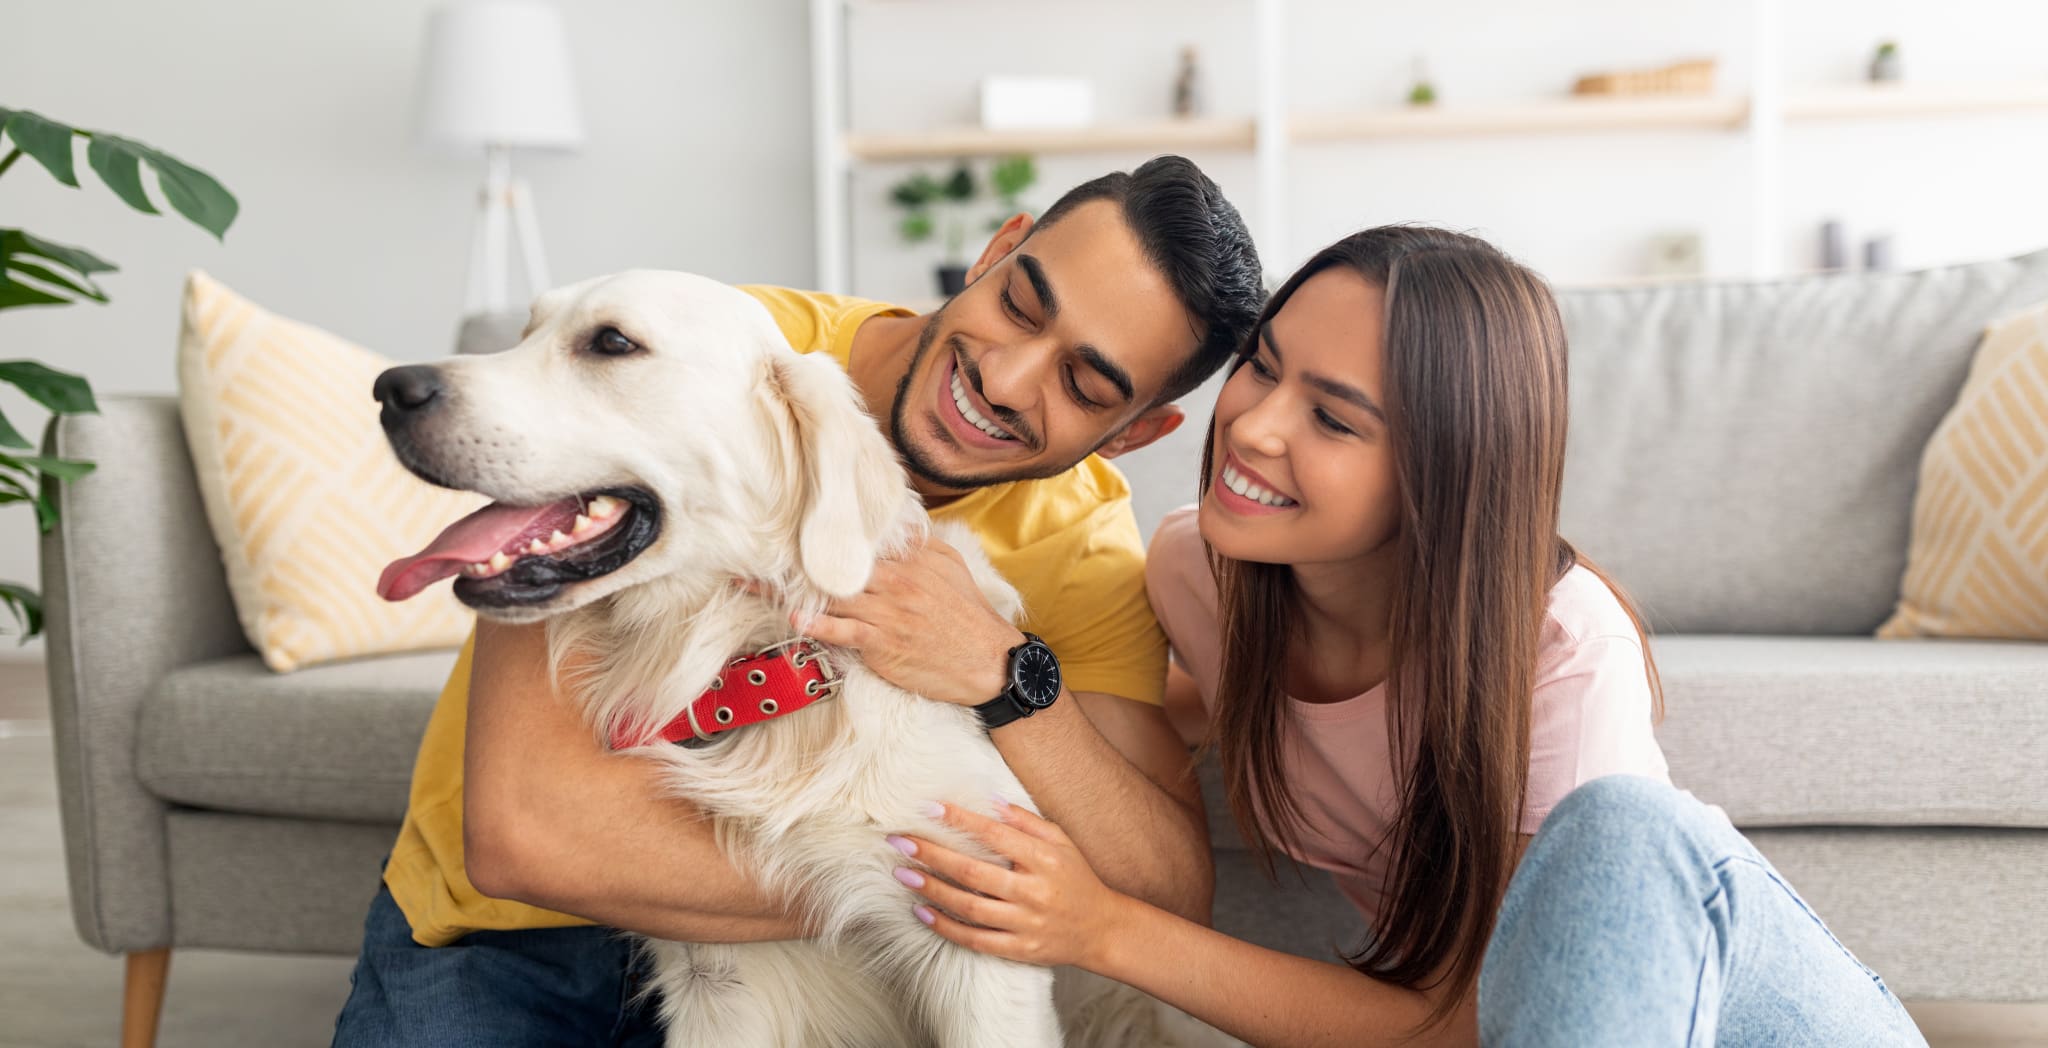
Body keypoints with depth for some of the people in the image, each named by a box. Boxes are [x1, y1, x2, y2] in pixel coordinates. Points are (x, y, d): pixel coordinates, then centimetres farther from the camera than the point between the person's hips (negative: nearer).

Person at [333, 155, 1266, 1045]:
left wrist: (1006, 677, -32)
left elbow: (1174, 908, -16)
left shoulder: (1084, 543, -11)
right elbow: (524, 826, -31)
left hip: (791, 960, 3)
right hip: (504, 936, -2)